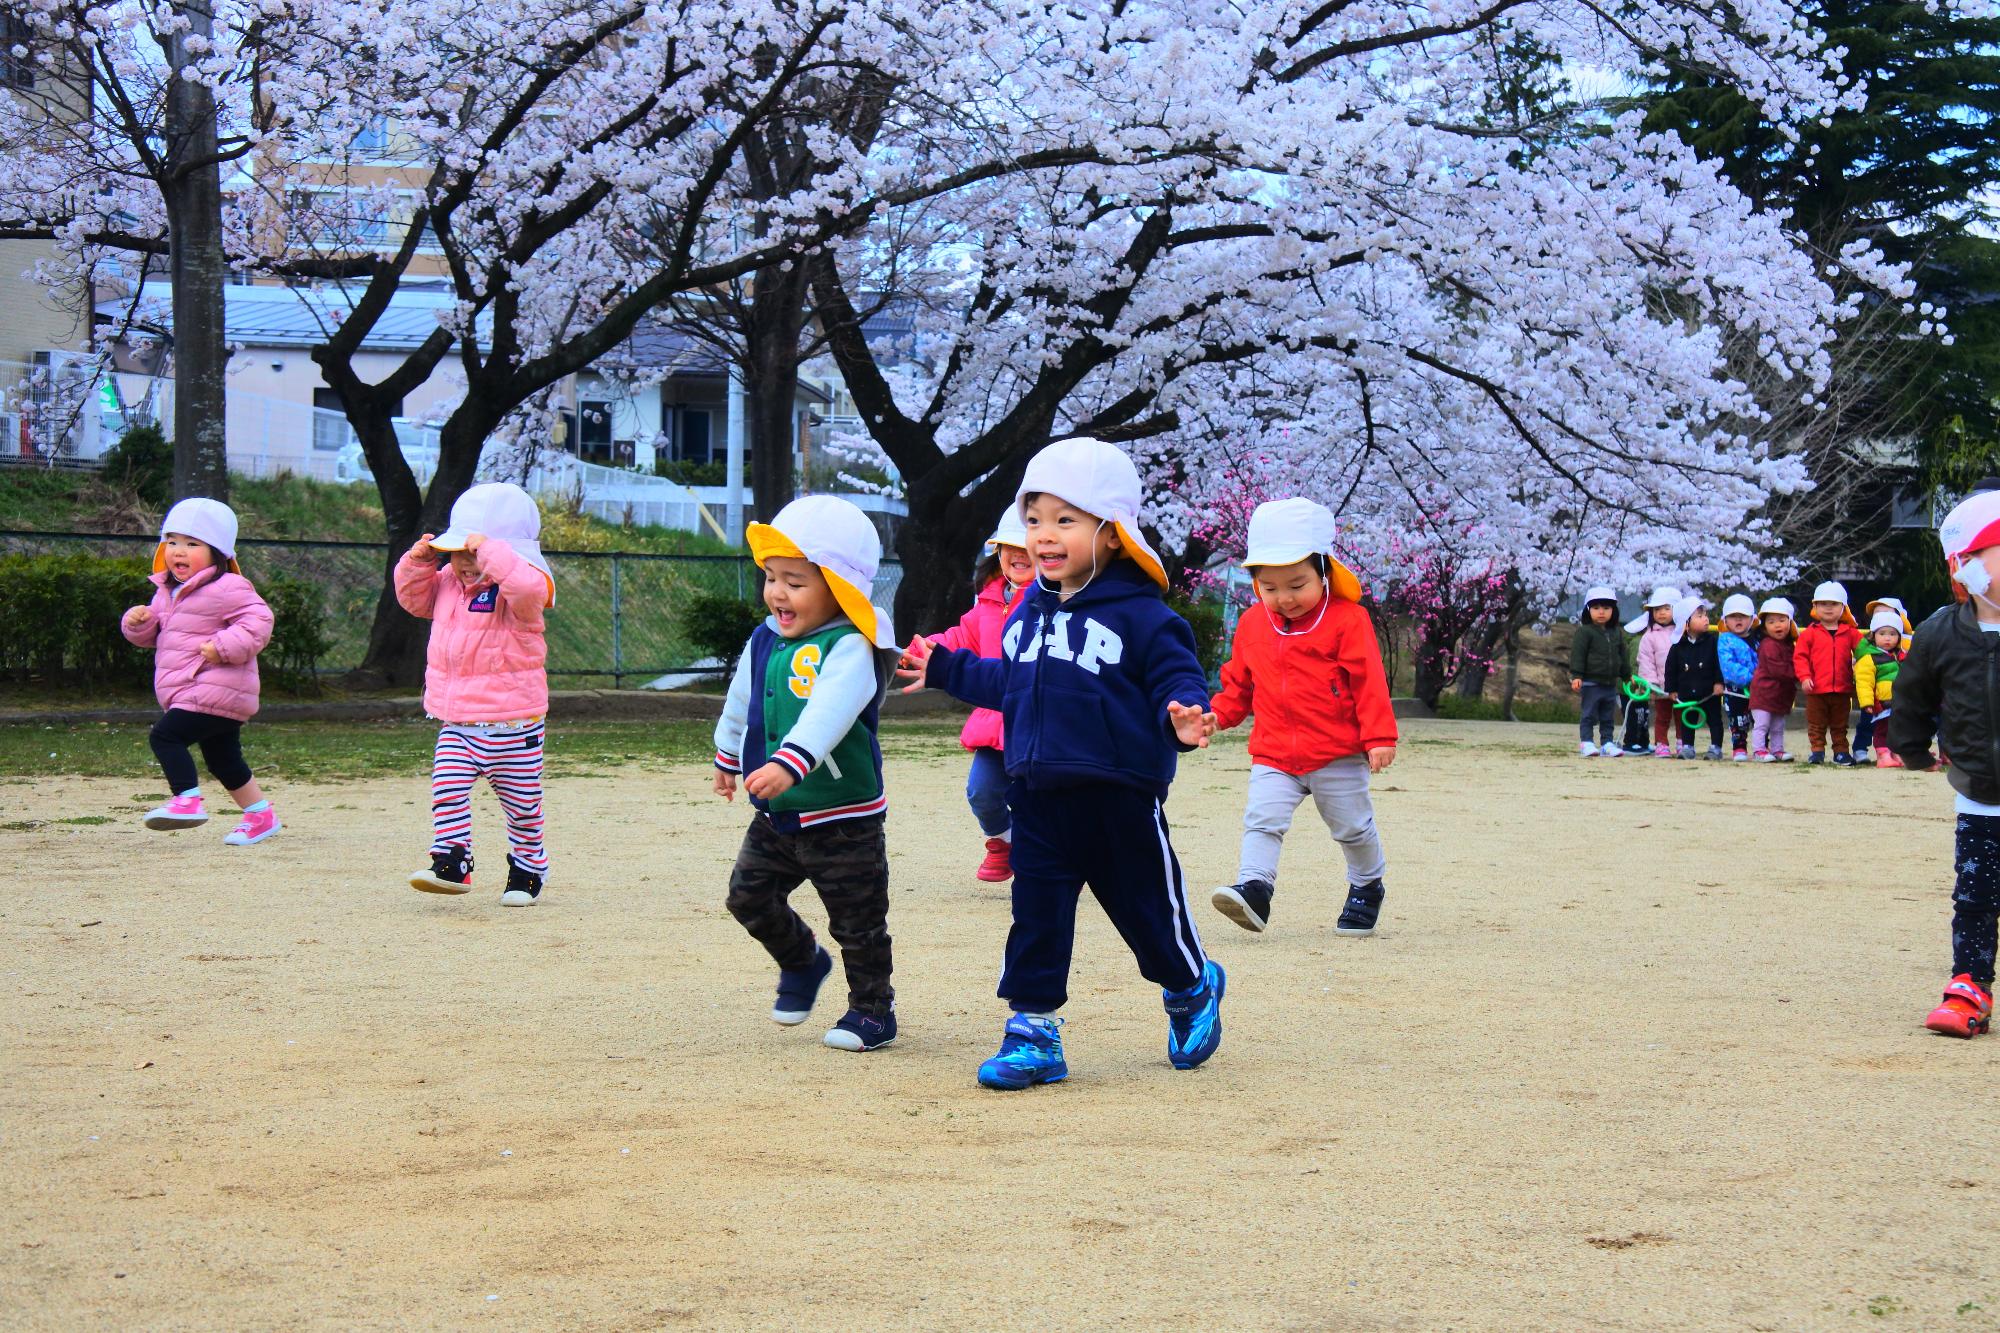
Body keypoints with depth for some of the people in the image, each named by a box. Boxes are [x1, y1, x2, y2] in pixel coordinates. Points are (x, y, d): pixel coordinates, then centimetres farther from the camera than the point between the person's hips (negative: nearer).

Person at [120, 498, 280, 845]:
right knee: (223, 760, 17)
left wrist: (224, 646, -28)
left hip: (213, 692, -10)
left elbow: (258, 620, -20)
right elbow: (151, 634, 23)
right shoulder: (167, 592, 16)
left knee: (165, 735, -20)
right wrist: (137, 622, 0)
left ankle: (187, 800, -20)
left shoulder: (227, 589, -13)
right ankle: (260, 814, 27)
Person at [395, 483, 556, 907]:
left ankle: (528, 869, 24)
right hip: (456, 721, 6)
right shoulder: (448, 584, 7)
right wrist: (418, 562, 3)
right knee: (447, 789, -10)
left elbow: (528, 587, -39)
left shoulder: (518, 589, -16)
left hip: (513, 722, -5)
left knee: (521, 803, 8)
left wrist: (490, 552, -37)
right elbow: (414, 597, 20)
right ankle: (451, 862, -6)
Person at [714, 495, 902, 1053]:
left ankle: (872, 1010, 19)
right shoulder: (764, 642, 4)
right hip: (775, 816, 7)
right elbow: (741, 703, 23)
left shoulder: (848, 650, -20)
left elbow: (827, 713, -37)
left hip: (842, 815, -7)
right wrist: (728, 757, 36)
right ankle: (801, 961, 36)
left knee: (857, 922, 2)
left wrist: (789, 762, -51)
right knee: (749, 893, 11)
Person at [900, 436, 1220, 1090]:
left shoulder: (1142, 617, -12)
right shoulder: (1029, 612, 9)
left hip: (1120, 798, -5)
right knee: (1036, 916, 4)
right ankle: (1032, 1034, 11)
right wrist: (945, 670, 27)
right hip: (1039, 797, 5)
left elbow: (1179, 681, -13)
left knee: (1149, 908, 11)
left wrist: (1184, 719, -34)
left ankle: (1193, 989, 38)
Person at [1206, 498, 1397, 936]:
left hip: (1337, 754, -3)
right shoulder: (1252, 624, 5)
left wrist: (1380, 736, -13)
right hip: (1273, 754, 3)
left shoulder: (1347, 620, -10)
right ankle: (1253, 889, -22)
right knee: (1261, 819, -15)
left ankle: (1367, 887, 33)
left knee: (1352, 827, 12)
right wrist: (1218, 715, 3)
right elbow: (1239, 682, 16)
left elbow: (1369, 681, -10)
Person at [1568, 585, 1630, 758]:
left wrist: (1627, 675, 21)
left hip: (1610, 683, 6)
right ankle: (1585, 743, -1)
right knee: (1589, 715, -3)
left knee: (1608, 717, 10)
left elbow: (1623, 656, 20)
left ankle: (1607, 743, 15)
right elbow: (1577, 654, -11)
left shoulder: (1616, 633, 12)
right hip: (1591, 683, -6)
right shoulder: (1584, 632, -7)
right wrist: (1576, 676, -17)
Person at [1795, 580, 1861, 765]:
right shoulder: (1809, 633, -1)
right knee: (1816, 724, 5)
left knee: (1840, 725, 11)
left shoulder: (1850, 633, 5)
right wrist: (1804, 677, -15)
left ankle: (1841, 751, 19)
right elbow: (1800, 656, -4)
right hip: (1816, 688, -2)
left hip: (1841, 689, 2)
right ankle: (1817, 750, 13)